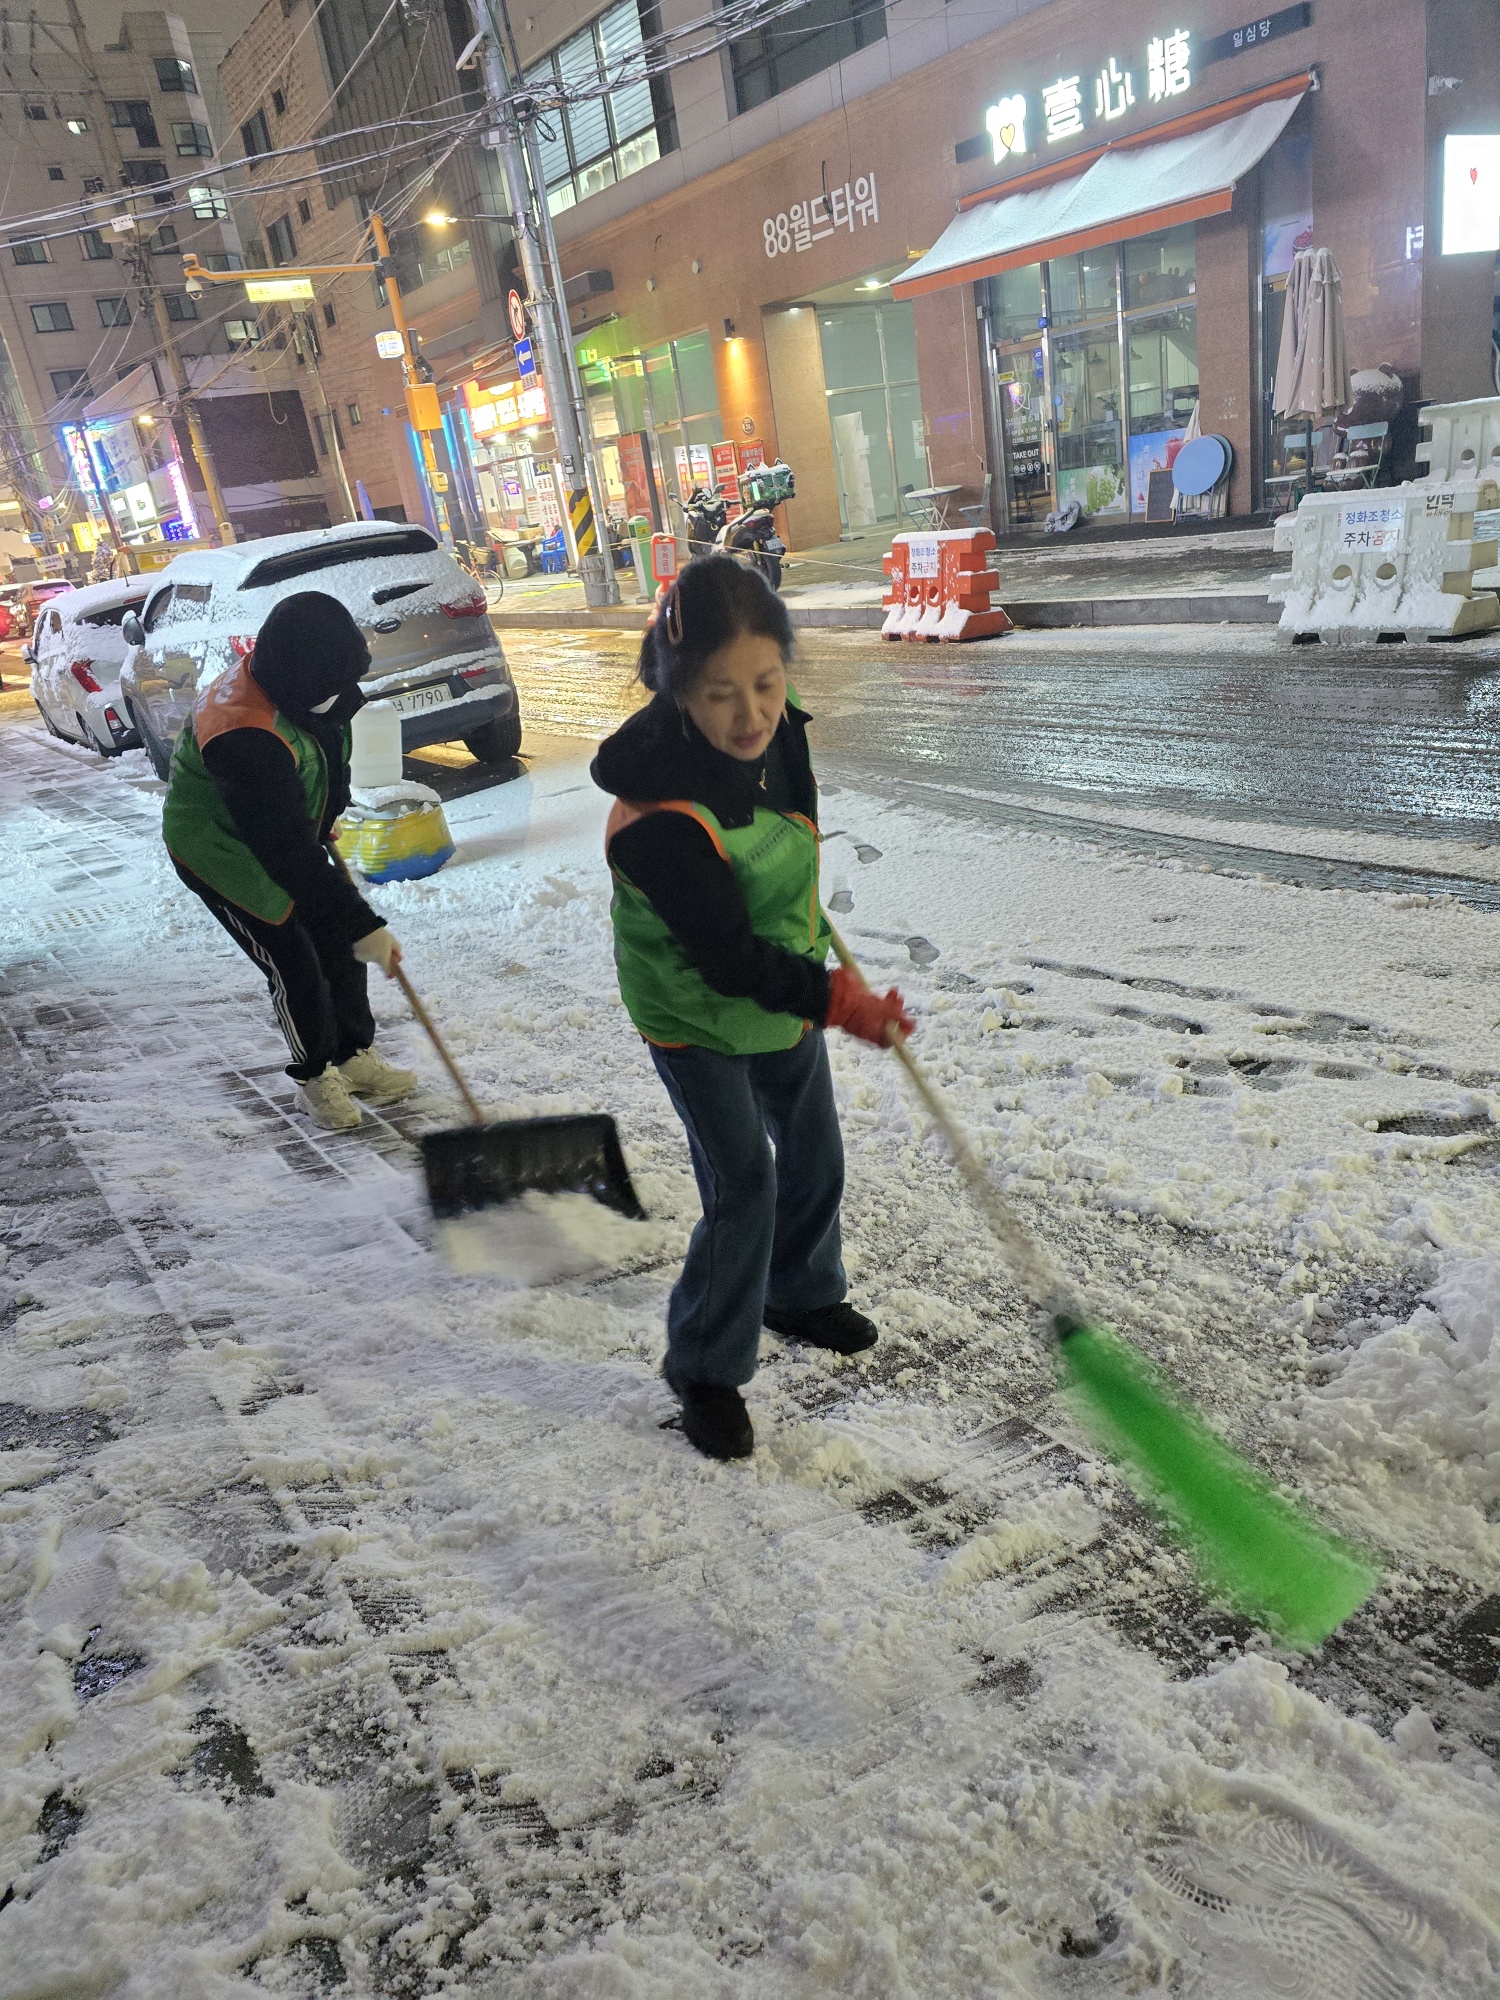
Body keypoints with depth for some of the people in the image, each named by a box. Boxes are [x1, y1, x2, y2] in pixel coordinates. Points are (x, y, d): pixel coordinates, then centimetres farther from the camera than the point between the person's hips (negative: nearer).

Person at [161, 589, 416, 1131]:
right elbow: (288, 853, -40)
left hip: (288, 830, 8)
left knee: (340, 945, 8)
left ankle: (355, 1057, 24)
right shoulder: (245, 737, -40)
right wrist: (363, 925, -38)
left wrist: (332, 810, 8)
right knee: (295, 965, -6)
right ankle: (315, 1077, 16)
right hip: (224, 853, -8)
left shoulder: (296, 684, -14)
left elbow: (330, 749, 12)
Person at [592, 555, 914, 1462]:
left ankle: (802, 1294, 45)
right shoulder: (662, 817, -37)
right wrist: (841, 1001, -32)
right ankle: (706, 1370, 17)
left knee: (814, 1157, 19)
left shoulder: (775, 723, -14)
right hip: (696, 1018, -7)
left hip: (784, 992, 7)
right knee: (744, 1189, -5)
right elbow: (730, 960, -31)